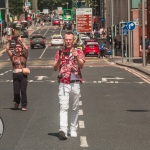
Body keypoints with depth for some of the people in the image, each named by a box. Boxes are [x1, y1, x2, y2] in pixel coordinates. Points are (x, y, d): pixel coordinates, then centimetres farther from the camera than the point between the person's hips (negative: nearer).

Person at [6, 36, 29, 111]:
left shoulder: (24, 56, 7)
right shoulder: (13, 56, 10)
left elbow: (26, 48, -8)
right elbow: (7, 49, 0)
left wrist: (21, 41, -5)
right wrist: (9, 41, -3)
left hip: (23, 75, -1)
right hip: (15, 75, 1)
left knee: (23, 91, -4)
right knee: (16, 91, 2)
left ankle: (24, 106, 2)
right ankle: (17, 102, 30)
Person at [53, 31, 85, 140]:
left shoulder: (79, 52, 7)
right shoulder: (60, 52, 10)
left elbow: (81, 65, -9)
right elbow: (55, 68, 4)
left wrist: (76, 57, -28)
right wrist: (59, 60, -16)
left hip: (75, 83, 1)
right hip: (63, 83, -1)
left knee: (75, 108, 7)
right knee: (63, 107, -13)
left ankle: (73, 130, 18)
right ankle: (63, 129, -25)